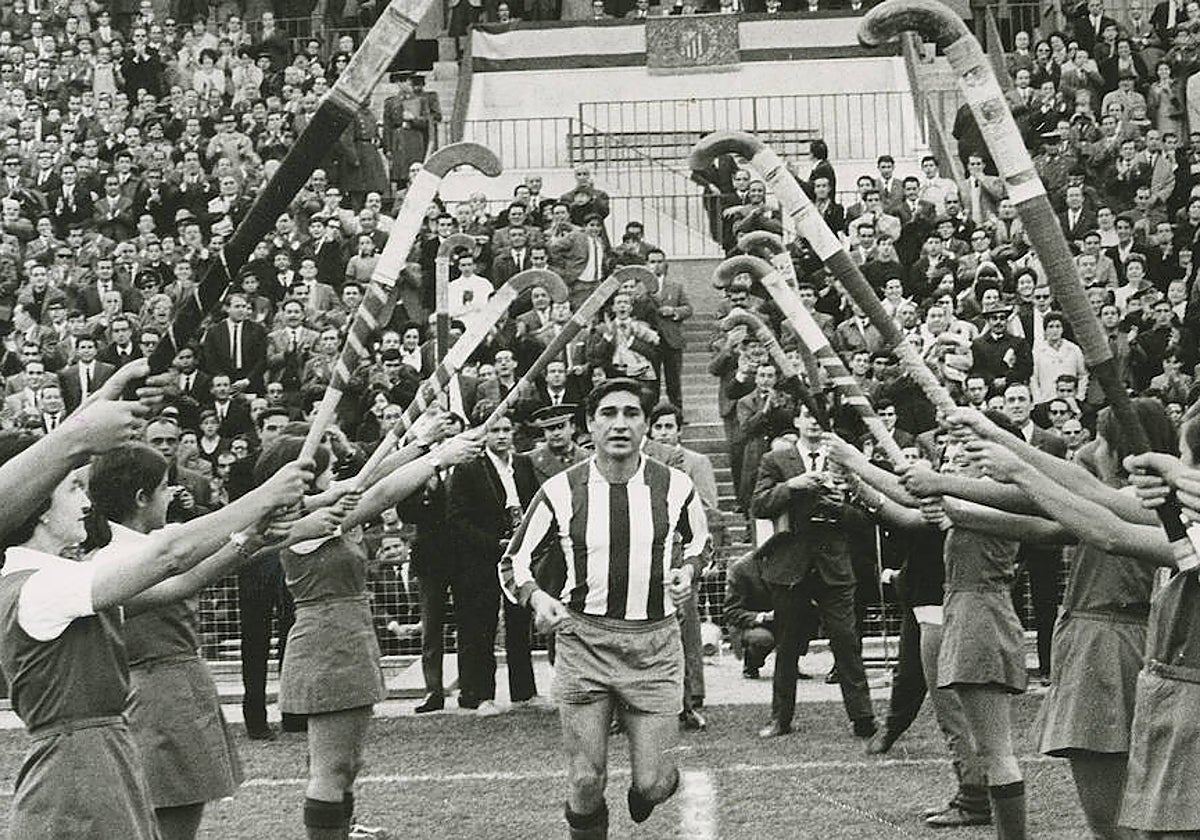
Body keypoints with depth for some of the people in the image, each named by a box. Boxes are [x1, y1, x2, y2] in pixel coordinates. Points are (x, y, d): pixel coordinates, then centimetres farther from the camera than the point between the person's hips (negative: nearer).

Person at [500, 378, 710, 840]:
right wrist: (537, 598, -15)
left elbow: (699, 541, 21)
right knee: (585, 781, -2)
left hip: (654, 644, 0)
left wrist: (688, 570, 0)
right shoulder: (561, 490, -4)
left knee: (649, 782, -2)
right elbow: (513, 561, 5)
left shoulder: (674, 486, -1)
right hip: (584, 640, 0)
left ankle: (660, 780, 34)